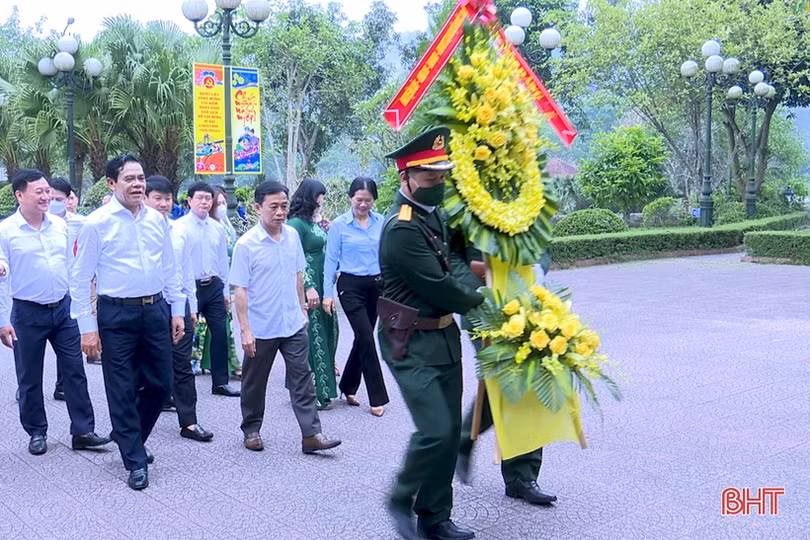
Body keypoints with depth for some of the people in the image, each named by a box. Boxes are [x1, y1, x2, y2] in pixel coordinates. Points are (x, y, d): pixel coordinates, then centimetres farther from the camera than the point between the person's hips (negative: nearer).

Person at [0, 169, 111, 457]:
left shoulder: (60, 225, 3)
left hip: (63, 308, 3)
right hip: (27, 313, -3)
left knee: (75, 371, 4)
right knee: (30, 378, 8)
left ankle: (83, 431, 12)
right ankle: (37, 433, 24)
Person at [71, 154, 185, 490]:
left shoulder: (157, 220, 6)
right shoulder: (97, 223, -8)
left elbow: (170, 269, 13)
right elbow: (81, 278, -6)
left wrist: (177, 310, 10)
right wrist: (87, 327, -9)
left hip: (156, 310, 5)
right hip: (116, 315, -4)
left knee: (160, 383, 10)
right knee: (122, 390, 3)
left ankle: (129, 436, 36)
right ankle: (135, 461, 16)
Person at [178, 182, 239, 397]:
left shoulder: (218, 228, 8)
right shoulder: (180, 226, -7)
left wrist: (226, 291, 13)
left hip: (214, 286, 5)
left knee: (220, 333, 5)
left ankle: (220, 382, 15)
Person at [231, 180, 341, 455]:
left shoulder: (292, 235, 2)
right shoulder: (246, 244, -13)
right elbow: (240, 290, -13)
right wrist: (245, 330, -16)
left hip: (293, 324, 4)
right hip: (261, 328, -4)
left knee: (302, 378, 1)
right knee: (254, 383, 12)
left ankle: (311, 434, 4)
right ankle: (251, 430, 28)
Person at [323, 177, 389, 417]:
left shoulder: (380, 222, 3)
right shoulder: (339, 225, -5)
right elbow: (331, 260, -2)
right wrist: (328, 293, -6)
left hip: (376, 285, 4)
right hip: (351, 286, -4)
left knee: (362, 338, 12)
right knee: (367, 338, -8)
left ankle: (348, 387, 31)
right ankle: (378, 398, -1)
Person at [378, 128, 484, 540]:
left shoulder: (435, 215, 8)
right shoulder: (401, 230, -20)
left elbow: (453, 260, 18)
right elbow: (440, 290, -20)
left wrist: (461, 271, -4)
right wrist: (478, 301, -4)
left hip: (445, 337, 9)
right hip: (412, 345, -9)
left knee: (450, 431, 10)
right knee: (434, 431, -13)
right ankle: (402, 499, 13)